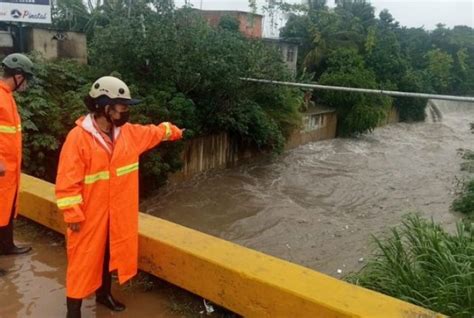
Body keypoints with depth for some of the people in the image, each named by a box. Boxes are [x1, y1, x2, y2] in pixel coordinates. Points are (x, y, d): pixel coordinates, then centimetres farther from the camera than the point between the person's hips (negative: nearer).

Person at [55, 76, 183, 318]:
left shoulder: (129, 132, 0)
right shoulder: (78, 137, -20)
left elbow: (154, 132, 22)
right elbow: (67, 182, -19)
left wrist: (173, 131, 34)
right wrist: (73, 215, -19)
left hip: (118, 213, 7)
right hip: (89, 216, -6)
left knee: (110, 254, 21)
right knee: (83, 262, 4)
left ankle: (104, 294, 43)